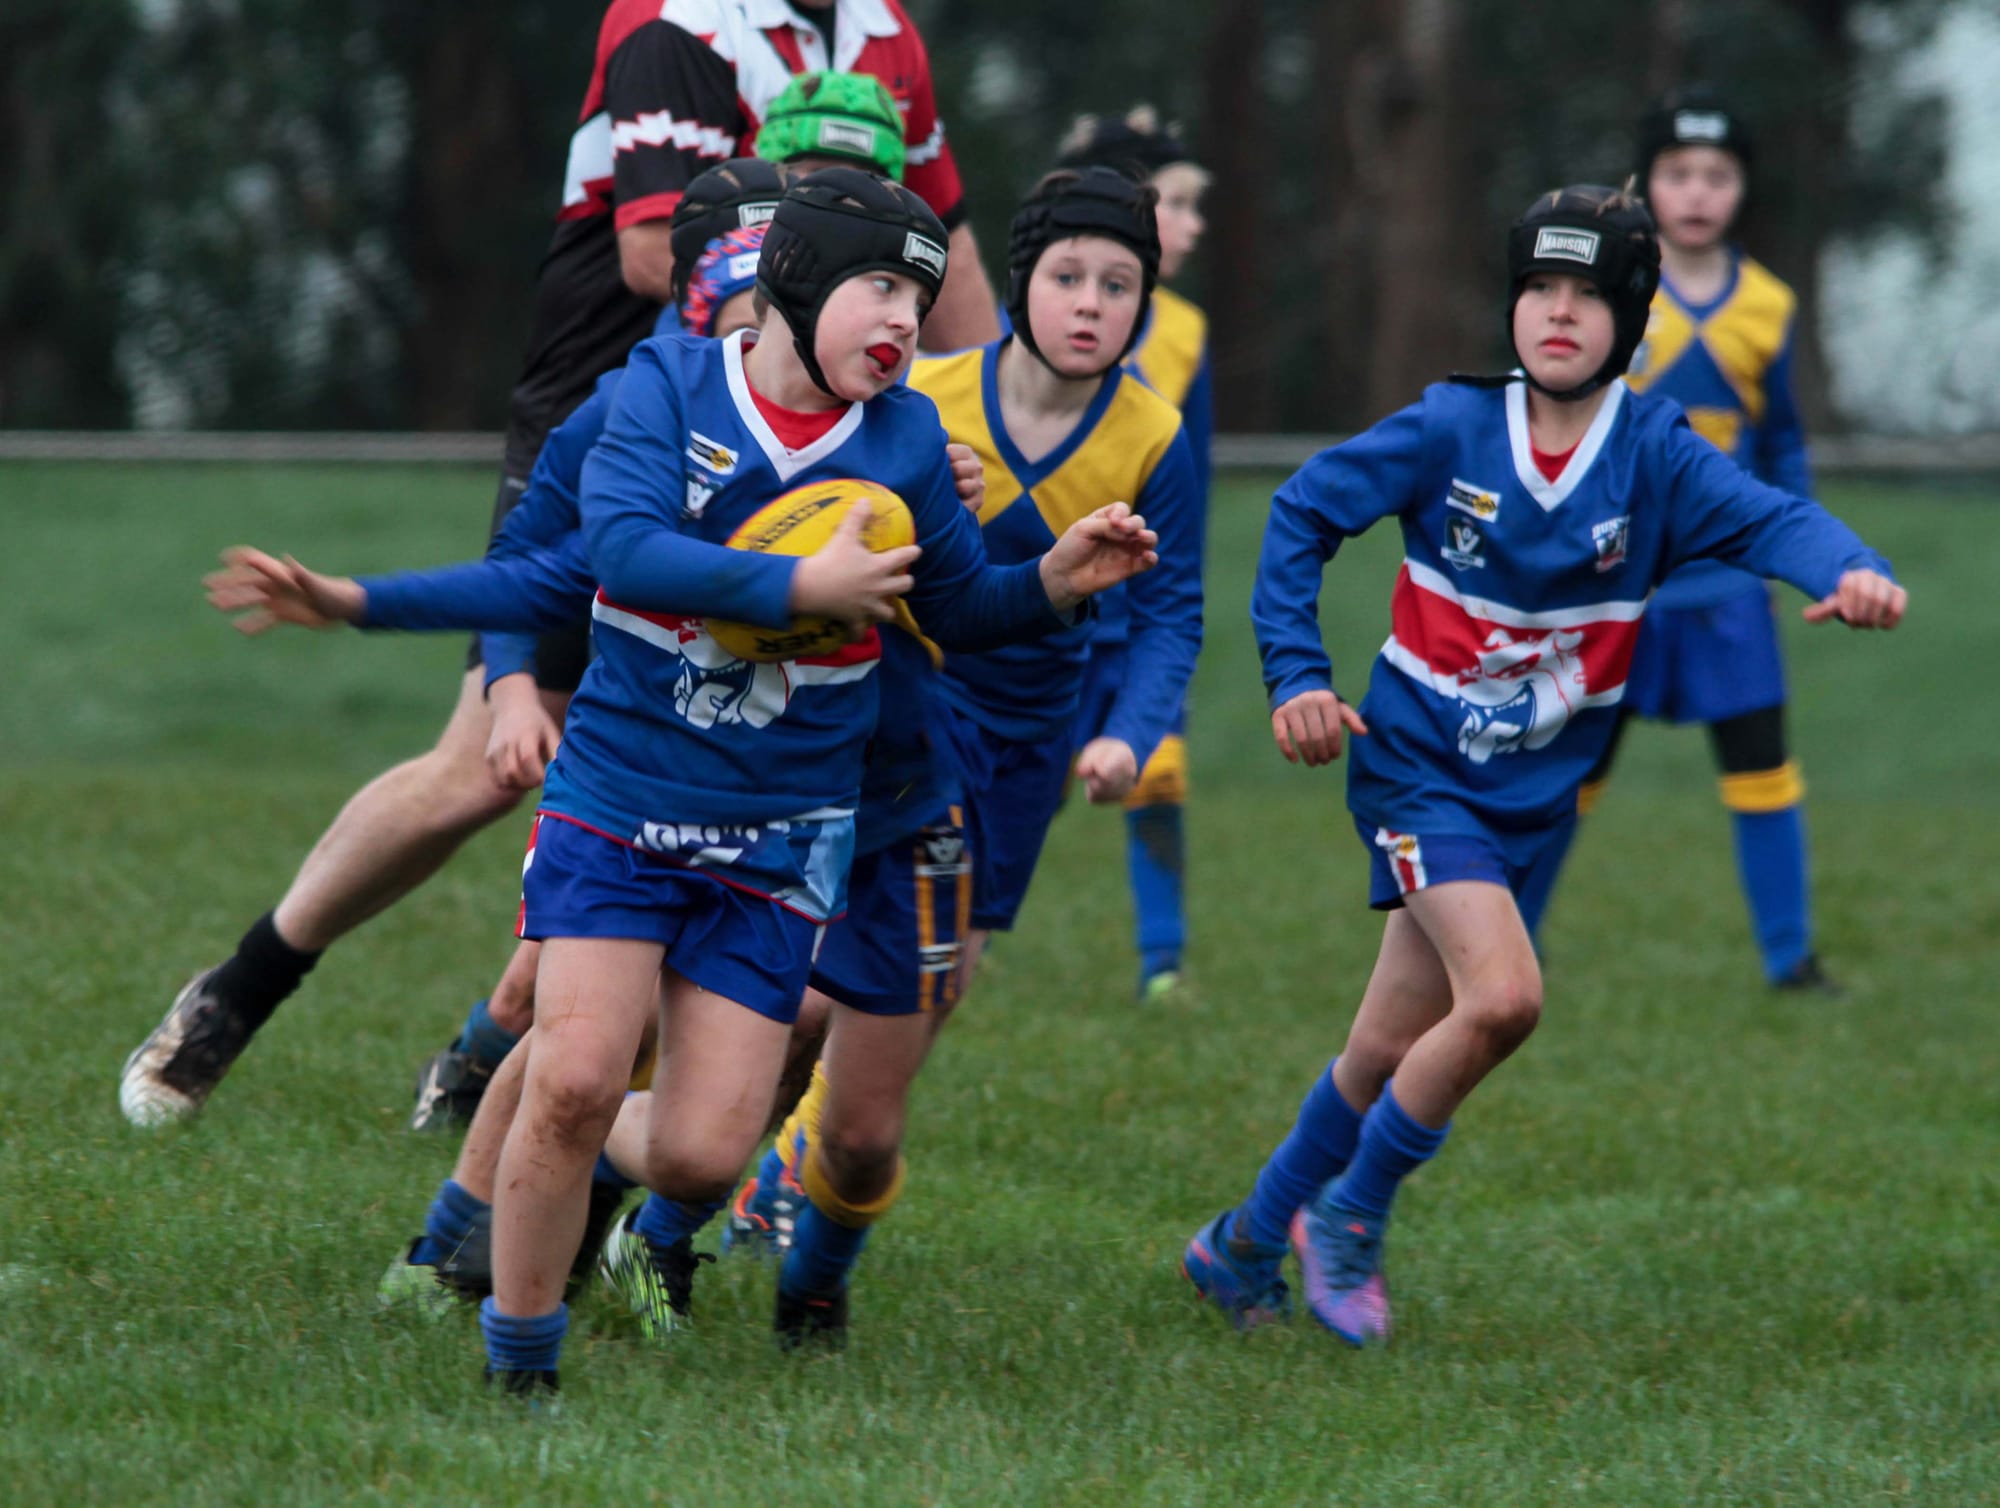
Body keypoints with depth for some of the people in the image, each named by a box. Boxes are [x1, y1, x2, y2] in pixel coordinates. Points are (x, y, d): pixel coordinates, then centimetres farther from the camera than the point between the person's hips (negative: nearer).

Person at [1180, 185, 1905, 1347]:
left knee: (1391, 1052, 10)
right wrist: (1296, 676, -8)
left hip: (1533, 799, 3)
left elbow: (1767, 518, -24)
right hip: (1417, 767, -3)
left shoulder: (1654, 454, -8)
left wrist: (1850, 571, -46)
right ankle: (1351, 1216, -2)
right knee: (1503, 995, -23)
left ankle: (1248, 1244, 31)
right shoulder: (1451, 432, -10)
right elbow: (1303, 512, 0)